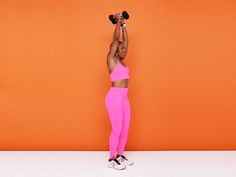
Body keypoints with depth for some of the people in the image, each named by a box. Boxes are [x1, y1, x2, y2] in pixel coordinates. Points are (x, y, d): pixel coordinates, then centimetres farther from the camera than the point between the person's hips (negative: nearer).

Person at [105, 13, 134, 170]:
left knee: (125, 128, 10)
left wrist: (124, 25, 20)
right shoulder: (111, 59, -4)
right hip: (114, 97, -8)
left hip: (124, 97, 8)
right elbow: (116, 39, -6)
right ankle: (112, 160, 8)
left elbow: (125, 40, 18)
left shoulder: (121, 60, 15)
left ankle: (120, 155, 23)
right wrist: (118, 21, 1)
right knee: (117, 129, -4)